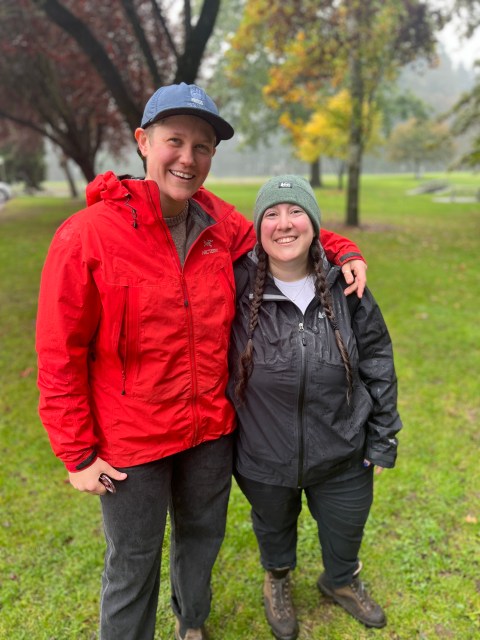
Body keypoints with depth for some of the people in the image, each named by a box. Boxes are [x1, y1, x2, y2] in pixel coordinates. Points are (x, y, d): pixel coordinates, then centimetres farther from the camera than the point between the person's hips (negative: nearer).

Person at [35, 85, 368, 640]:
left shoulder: (220, 223, -4)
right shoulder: (87, 236, -19)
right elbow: (59, 358, -14)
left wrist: (343, 251, -2)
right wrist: (78, 454, -11)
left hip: (211, 427, 5)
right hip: (131, 439, -5)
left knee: (202, 536, 27)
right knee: (133, 564, 14)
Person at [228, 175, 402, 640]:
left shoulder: (345, 287, -10)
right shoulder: (238, 287, -16)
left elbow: (377, 362, -1)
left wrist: (381, 440, 2)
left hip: (343, 455, 2)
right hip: (264, 459, -1)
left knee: (345, 532, 24)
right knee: (274, 528, 26)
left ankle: (342, 583, 60)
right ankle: (277, 580, 61)